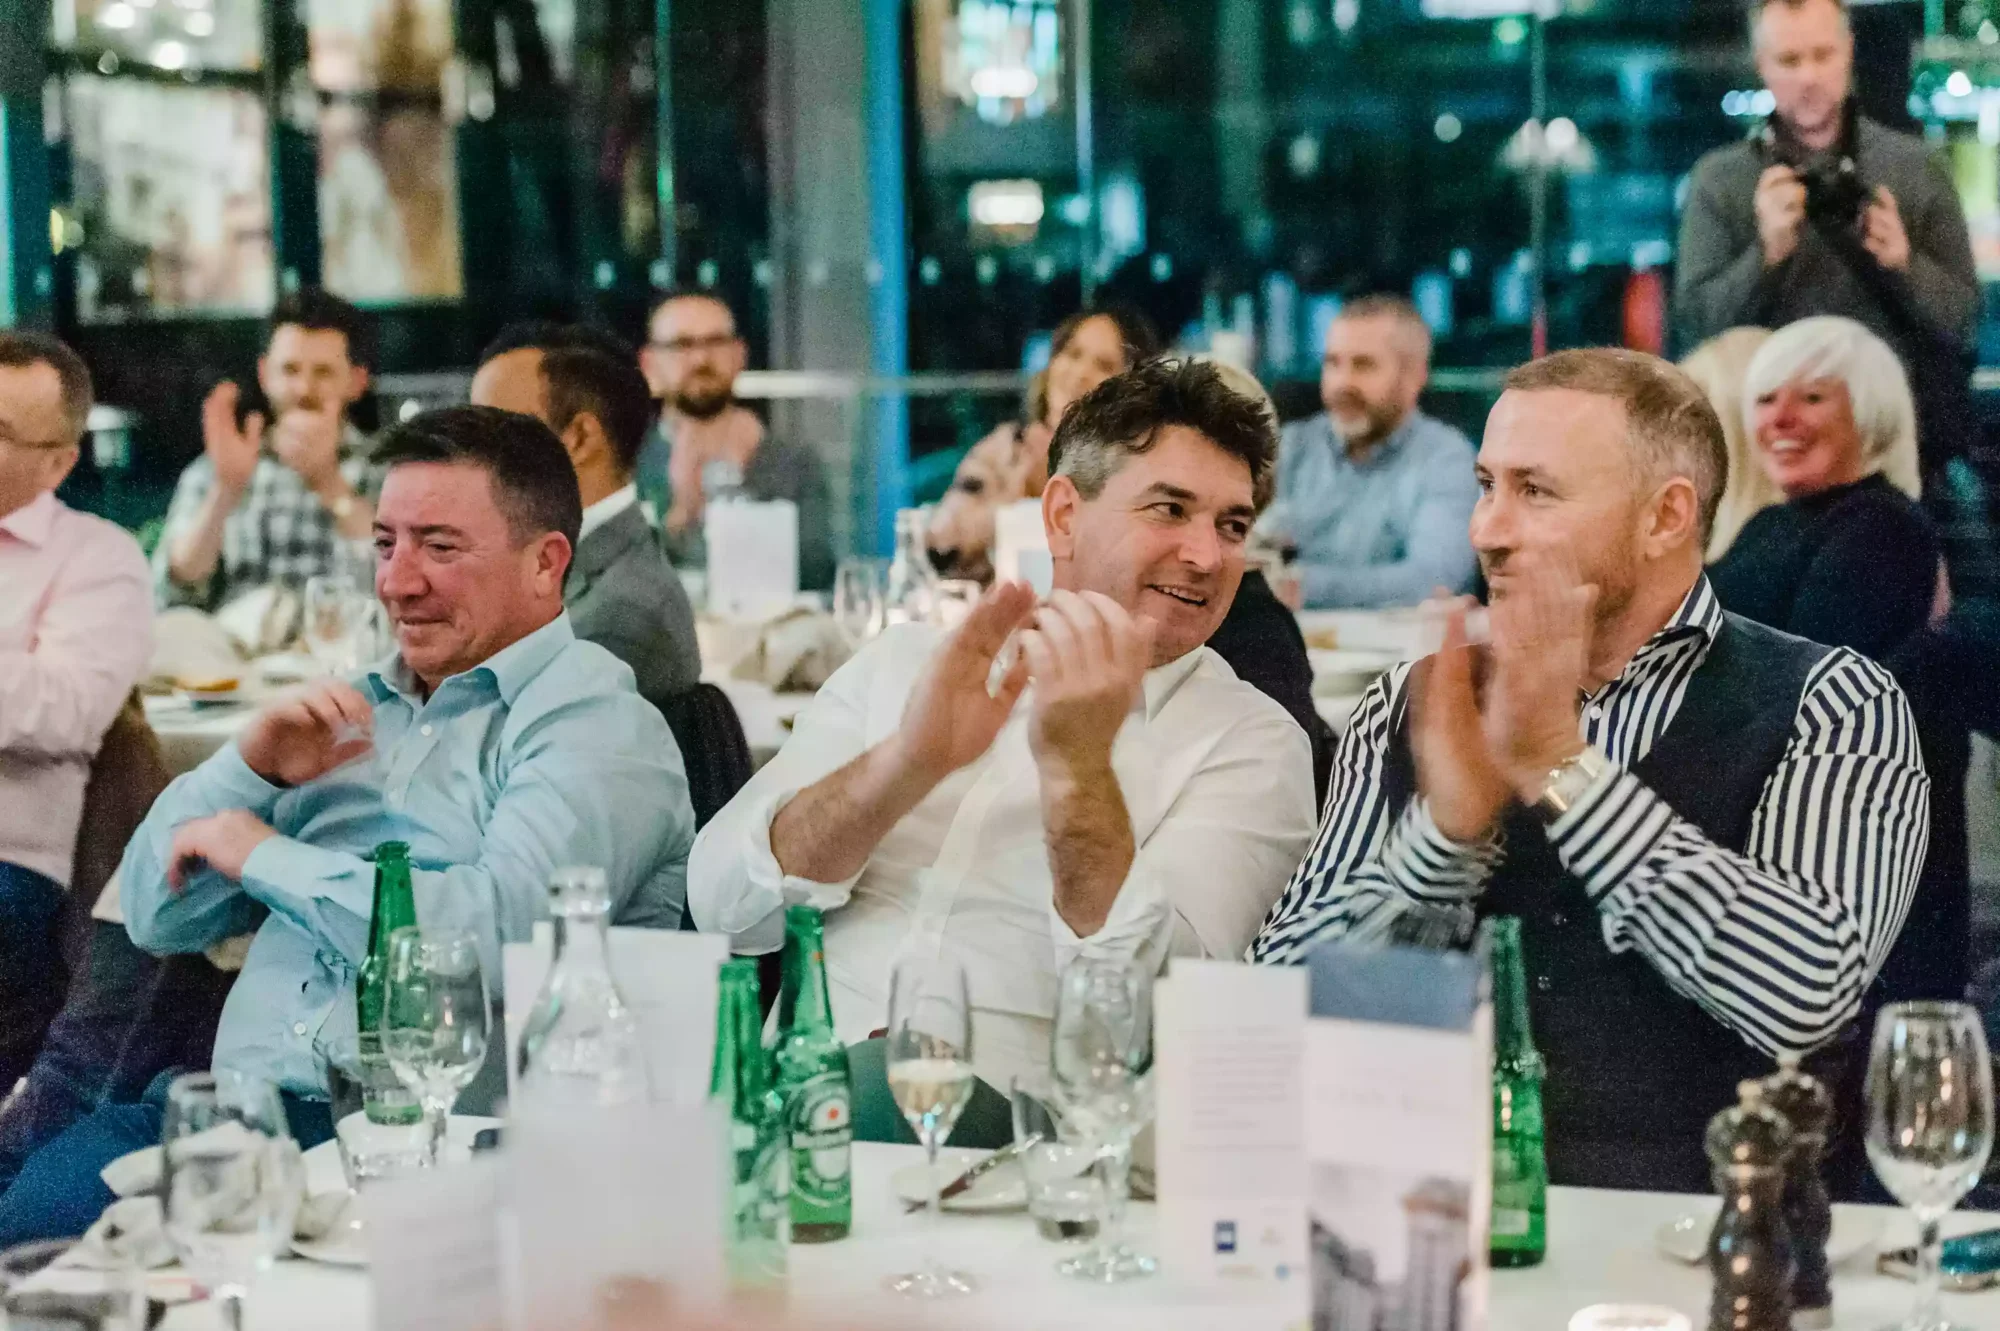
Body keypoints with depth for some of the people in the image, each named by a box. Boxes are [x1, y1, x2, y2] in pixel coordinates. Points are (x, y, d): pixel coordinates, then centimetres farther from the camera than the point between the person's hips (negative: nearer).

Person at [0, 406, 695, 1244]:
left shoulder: (596, 726, 1)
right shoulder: (355, 710, 23)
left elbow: (497, 934, -18)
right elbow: (156, 917, 24)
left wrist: (266, 854, -6)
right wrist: (249, 766, 4)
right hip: (243, 1104, 7)